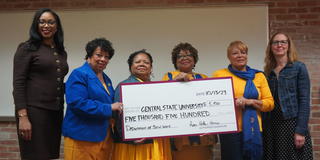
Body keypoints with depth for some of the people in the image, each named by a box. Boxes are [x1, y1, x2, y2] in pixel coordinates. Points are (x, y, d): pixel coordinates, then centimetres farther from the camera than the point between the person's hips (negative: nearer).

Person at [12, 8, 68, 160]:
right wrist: (22, 116, -16)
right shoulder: (27, 48, -2)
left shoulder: (61, 52, 16)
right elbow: (18, 83, -8)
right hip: (33, 110, -6)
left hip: (56, 112, 6)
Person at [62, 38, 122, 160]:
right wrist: (108, 108, -19)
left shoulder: (106, 79, 17)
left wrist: (118, 107, 4)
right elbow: (77, 103, -21)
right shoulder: (79, 75, -9)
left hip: (104, 136, 8)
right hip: (82, 137, -8)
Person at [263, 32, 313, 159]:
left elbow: (304, 100, -8)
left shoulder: (299, 67, -2)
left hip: (292, 123, -4)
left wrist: (301, 131, -15)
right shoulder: (268, 72, 11)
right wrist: (263, 128, 2)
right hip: (271, 126, 4)